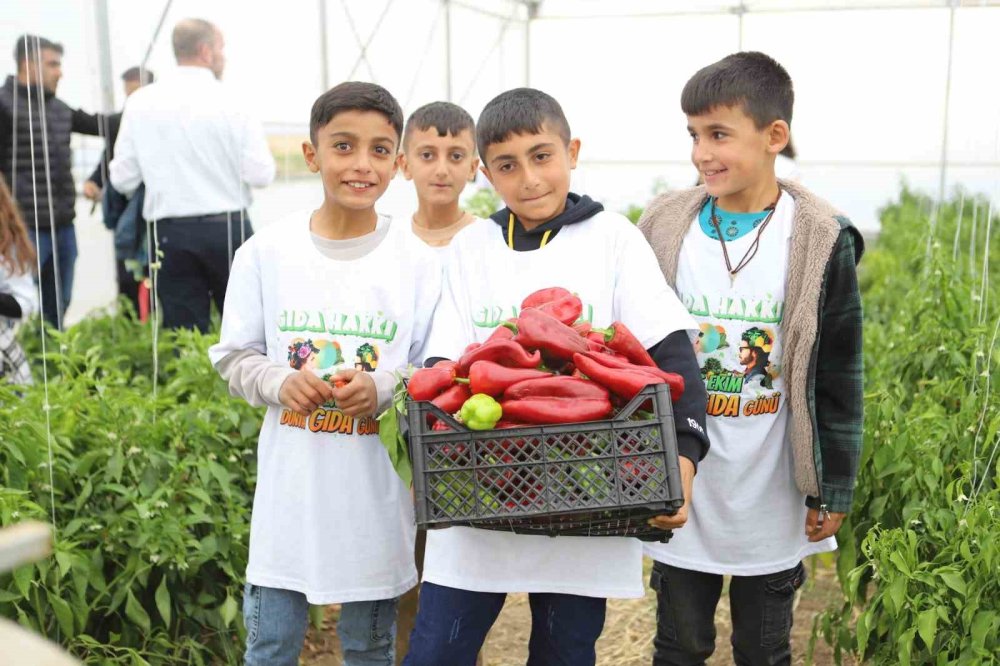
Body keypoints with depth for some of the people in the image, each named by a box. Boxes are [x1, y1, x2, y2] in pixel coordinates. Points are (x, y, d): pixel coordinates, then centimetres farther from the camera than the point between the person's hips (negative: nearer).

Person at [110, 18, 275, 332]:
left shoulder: (141, 102, -1)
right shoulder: (229, 103, -8)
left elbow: (123, 179, 1)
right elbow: (261, 175, -10)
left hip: (170, 233, 2)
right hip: (227, 228, -2)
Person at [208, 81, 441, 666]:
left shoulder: (419, 262, -6)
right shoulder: (266, 253, -3)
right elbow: (234, 357, 4)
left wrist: (383, 389, -20)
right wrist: (282, 382, -16)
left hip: (377, 490, 0)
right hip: (291, 488, 1)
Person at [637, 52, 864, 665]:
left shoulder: (820, 242, -10)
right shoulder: (665, 228, -3)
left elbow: (838, 380, -4)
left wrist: (835, 491, -1)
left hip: (774, 505, -1)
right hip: (679, 494, 2)